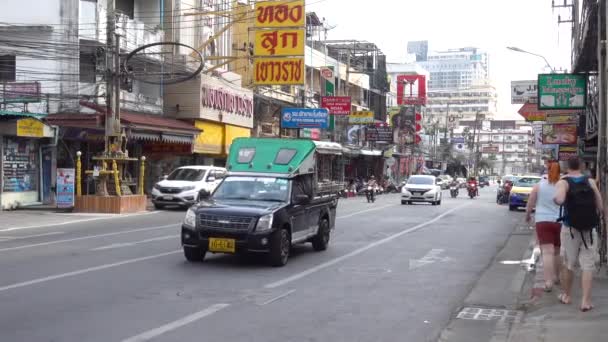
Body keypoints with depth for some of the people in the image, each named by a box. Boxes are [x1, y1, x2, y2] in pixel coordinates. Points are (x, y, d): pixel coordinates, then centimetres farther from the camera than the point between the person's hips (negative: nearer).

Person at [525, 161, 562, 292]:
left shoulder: (539, 186, 0)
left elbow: (530, 204, 6)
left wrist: (527, 216, 22)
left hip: (543, 222, -2)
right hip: (560, 222, 2)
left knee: (547, 252, -9)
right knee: (557, 251, 18)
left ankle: (548, 282, -20)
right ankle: (556, 276, 33)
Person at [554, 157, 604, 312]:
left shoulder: (563, 182, -6)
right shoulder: (590, 182, 2)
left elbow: (559, 200, -27)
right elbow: (600, 206, -1)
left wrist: (555, 199, -5)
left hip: (570, 228, -1)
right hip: (589, 229, 1)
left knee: (568, 264, 14)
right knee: (588, 265, 1)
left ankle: (566, 295, 27)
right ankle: (586, 301, -5)